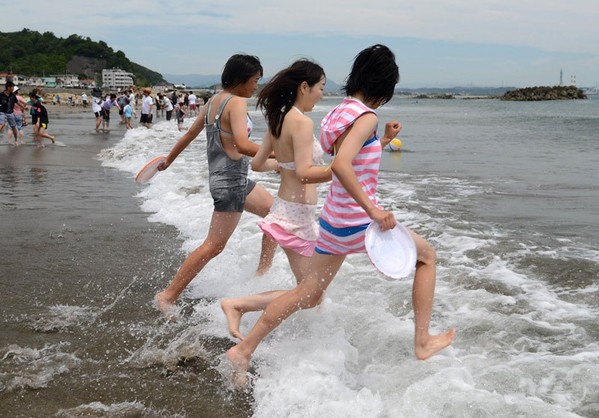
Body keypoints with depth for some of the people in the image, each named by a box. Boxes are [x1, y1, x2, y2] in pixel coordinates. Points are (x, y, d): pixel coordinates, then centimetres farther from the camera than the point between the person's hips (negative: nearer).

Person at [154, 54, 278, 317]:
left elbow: (190, 133, 19)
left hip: (235, 179, 10)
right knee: (214, 246, -4)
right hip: (230, 180, -10)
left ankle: (263, 271, 23)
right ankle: (169, 295, 1)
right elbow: (242, 145, -31)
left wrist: (168, 160, 30)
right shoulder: (237, 103, -17)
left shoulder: (214, 101, 9)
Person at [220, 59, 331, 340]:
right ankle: (237, 305, -5)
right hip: (298, 214, -10)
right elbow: (305, 173, -27)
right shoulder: (301, 122, -19)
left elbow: (257, 163, 15)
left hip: (284, 208, 10)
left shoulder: (279, 120, 7)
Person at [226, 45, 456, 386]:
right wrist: (372, 209, -32)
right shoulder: (366, 117, -18)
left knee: (310, 293, 16)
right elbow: (341, 165, -33)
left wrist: (385, 140, 22)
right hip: (359, 222, -8)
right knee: (427, 254, 14)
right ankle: (423, 342, 16)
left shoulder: (342, 112, 9)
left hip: (333, 218, 8)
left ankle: (244, 350, 16)